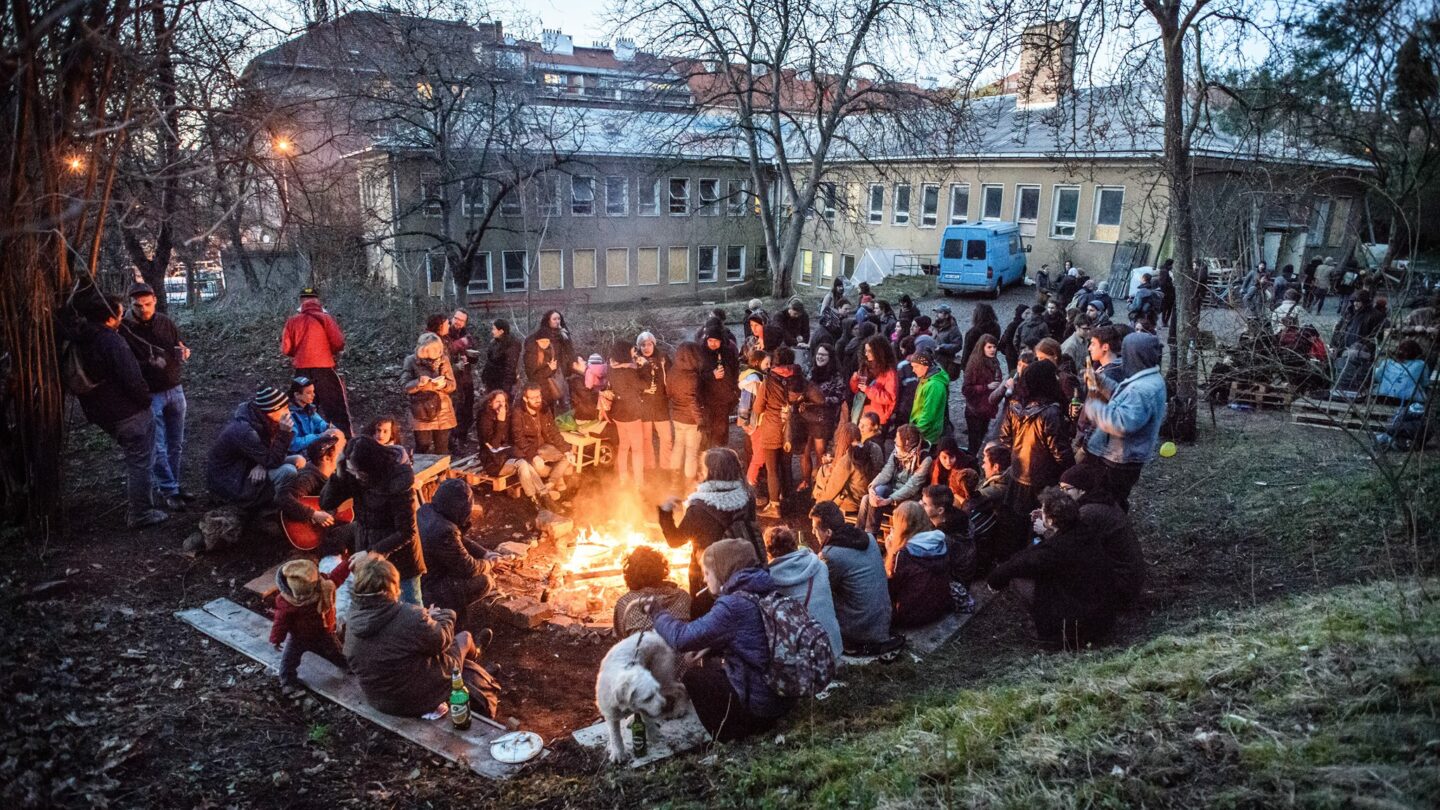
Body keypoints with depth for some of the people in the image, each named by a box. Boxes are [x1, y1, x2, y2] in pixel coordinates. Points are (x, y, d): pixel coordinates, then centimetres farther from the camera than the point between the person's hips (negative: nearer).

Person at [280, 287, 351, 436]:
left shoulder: (292, 321, 1)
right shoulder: (326, 318, -6)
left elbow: (286, 349, 1)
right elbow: (339, 344, -9)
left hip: (301, 371, 3)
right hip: (324, 369, -3)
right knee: (337, 408, 2)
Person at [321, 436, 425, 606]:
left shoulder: (399, 481, -24)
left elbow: (406, 532, -20)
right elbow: (326, 504, -5)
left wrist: (375, 552, -27)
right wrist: (339, 474, -19)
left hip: (398, 557, -5)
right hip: (366, 551, 5)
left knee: (412, 609, 9)